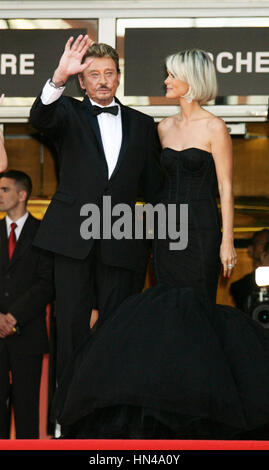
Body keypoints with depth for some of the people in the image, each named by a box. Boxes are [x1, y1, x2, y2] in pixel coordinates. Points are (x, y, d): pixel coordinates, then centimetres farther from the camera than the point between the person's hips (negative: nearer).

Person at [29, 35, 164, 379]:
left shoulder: (141, 124, 14)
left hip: (119, 240, 2)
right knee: (72, 321, -1)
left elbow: (152, 185, 16)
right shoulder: (69, 114, 6)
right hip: (73, 236, -2)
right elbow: (40, 118, -17)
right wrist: (59, 77, -34)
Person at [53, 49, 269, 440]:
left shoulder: (214, 128, -6)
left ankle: (203, 408, 3)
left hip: (201, 227, -6)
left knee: (197, 312, -5)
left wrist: (227, 239, -13)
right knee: (170, 315, 5)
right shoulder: (165, 128, 13)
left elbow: (225, 187, -8)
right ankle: (173, 413, 9)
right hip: (167, 227, 6)